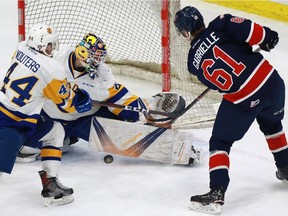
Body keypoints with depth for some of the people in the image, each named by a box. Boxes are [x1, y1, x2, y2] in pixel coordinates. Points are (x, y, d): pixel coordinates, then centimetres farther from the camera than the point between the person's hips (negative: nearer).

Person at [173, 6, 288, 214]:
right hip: (271, 80, 3)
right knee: (271, 122, 34)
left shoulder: (194, 61, 6)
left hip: (242, 101, -3)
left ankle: (217, 192, -5)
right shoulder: (220, 25, -1)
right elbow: (247, 29, -17)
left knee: (220, 142, 9)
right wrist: (267, 37, -1)